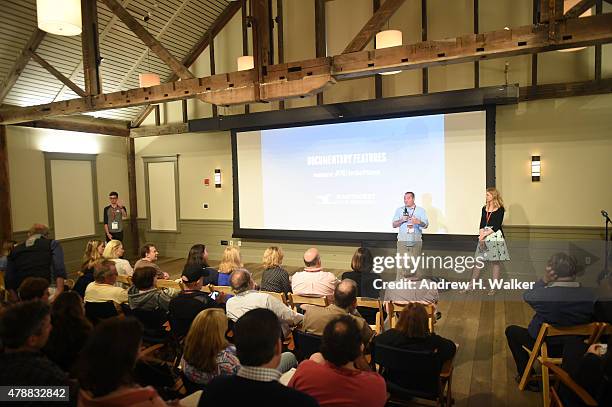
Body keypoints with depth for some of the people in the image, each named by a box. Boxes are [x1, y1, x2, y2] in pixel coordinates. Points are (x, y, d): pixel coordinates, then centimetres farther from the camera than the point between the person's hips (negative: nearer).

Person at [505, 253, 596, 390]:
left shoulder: (544, 294, -32)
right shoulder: (591, 295, -22)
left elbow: (526, 296, -8)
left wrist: (544, 280, -15)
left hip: (546, 347, -4)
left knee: (511, 330, 18)